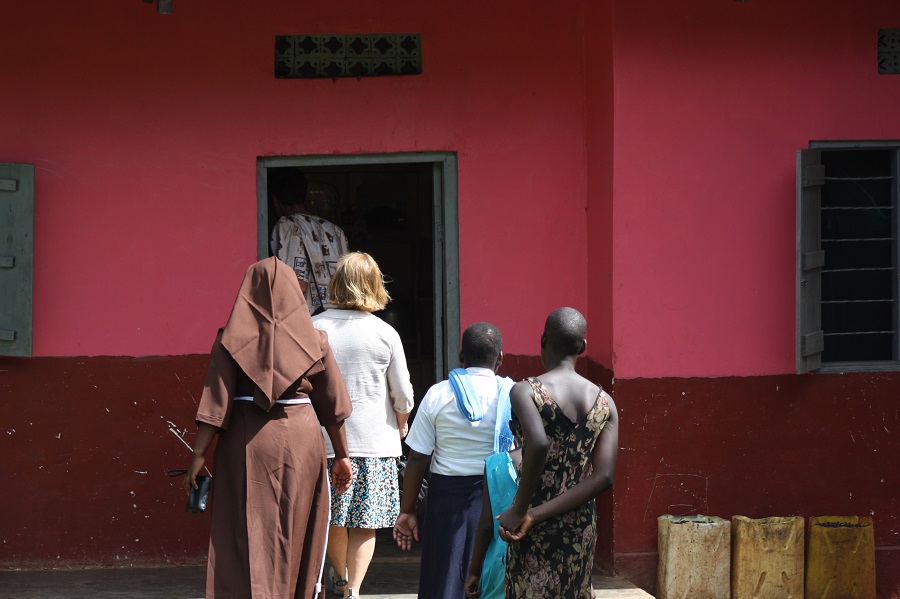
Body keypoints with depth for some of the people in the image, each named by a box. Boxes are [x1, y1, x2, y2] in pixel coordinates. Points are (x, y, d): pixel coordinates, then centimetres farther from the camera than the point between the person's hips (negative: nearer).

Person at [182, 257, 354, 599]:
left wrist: (199, 456, -6)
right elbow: (333, 404, 5)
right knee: (296, 536, 13)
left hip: (247, 443, -1)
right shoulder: (311, 338, 2)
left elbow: (216, 403, -8)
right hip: (302, 442, 2)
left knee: (249, 536, -1)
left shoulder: (233, 339, -2)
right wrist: (342, 455, 13)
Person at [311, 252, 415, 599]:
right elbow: (403, 394, -2)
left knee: (333, 516, 17)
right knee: (366, 522, 4)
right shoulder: (385, 333, -7)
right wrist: (401, 425, 18)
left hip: (326, 437, 2)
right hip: (375, 439, -2)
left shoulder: (313, 328, -5)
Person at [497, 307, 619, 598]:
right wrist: (537, 515, -10)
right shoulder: (605, 403, 4)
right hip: (582, 528, 4)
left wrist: (520, 510, -18)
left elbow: (538, 445, -29)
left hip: (537, 532, -4)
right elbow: (603, 477, -7)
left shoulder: (525, 392, -9)